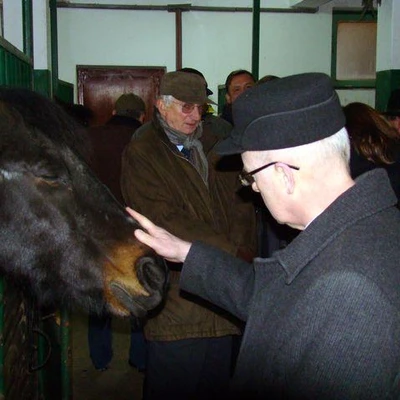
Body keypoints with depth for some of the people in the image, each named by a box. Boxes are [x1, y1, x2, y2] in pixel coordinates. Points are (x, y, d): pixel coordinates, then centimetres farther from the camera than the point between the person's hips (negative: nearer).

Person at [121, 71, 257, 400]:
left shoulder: (210, 145, 14)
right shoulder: (142, 153, -6)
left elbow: (238, 204, 9)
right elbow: (167, 222, -15)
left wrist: (242, 249, -11)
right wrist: (233, 253, -14)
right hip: (177, 303, -6)